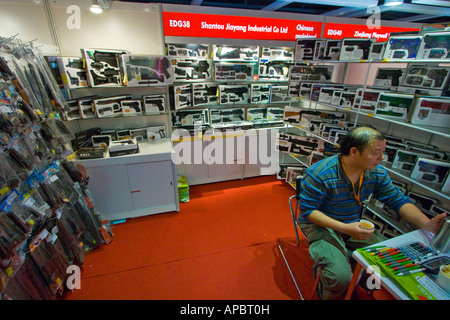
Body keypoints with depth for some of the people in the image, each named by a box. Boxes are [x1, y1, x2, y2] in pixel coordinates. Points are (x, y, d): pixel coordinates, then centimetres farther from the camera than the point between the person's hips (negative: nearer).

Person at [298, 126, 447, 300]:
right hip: (322, 226, -6)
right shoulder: (319, 174, -26)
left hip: (355, 226, 7)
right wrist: (344, 228, -30)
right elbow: (307, 209, -22)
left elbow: (398, 200, 4)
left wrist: (427, 224, -14)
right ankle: (326, 293, 15)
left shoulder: (377, 173, -3)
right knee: (340, 277, -24)